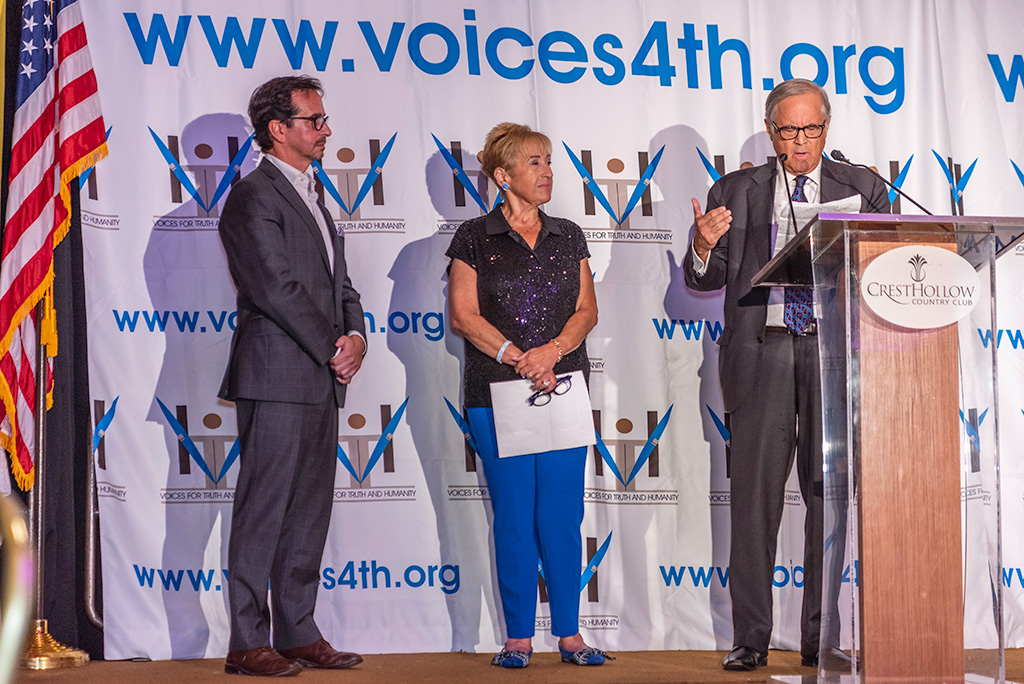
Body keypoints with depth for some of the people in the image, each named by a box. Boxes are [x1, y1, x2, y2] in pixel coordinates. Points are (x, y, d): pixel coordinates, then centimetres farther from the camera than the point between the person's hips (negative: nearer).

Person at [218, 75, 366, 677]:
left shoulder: (312, 198, 21)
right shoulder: (254, 195, -8)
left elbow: (340, 283, 20)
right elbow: (277, 288, -15)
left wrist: (356, 335, 1)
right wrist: (333, 349, -9)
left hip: (322, 379, 9)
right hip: (277, 378, -9)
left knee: (310, 511, 10)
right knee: (264, 509, -6)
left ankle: (299, 633, 16)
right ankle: (248, 643, -1)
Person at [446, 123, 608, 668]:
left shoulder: (568, 236, 13)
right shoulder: (475, 238, 3)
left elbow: (586, 310, 8)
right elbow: (463, 315, -4)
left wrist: (553, 351, -10)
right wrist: (518, 357, -13)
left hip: (565, 388, 3)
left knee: (563, 513, 2)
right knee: (514, 514, -1)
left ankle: (569, 634, 10)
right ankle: (518, 638, 7)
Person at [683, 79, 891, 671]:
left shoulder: (862, 190, 11)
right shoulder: (735, 192, 11)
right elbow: (706, 280, 9)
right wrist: (704, 246, -12)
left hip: (834, 350, 0)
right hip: (762, 352, 0)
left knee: (829, 494, 2)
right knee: (755, 495, -1)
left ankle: (822, 638, 10)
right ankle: (751, 638, 5)